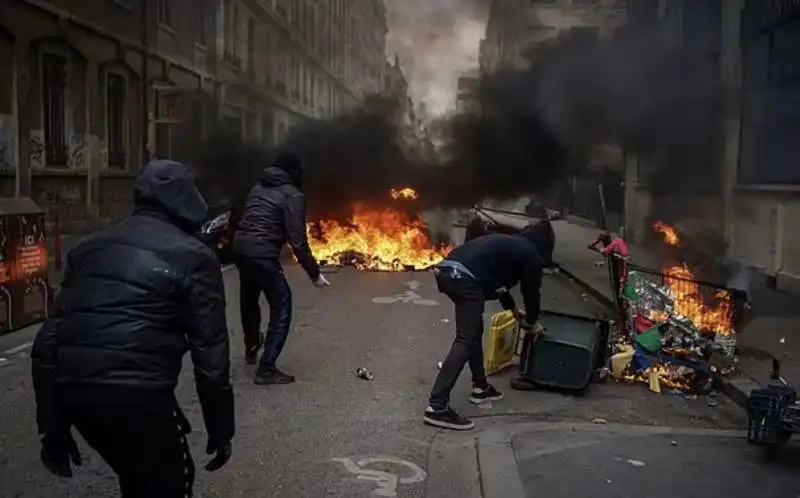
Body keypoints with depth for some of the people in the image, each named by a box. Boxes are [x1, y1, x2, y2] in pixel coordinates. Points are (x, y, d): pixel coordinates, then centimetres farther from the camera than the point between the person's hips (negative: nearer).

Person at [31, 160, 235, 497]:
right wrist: (220, 429, 6)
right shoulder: (194, 257, 0)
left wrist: (52, 425, 18)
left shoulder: (90, 247, 17)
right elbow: (210, 352, -4)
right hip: (138, 393, -6)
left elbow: (49, 337, 15)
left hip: (72, 389, 6)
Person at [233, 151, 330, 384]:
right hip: (262, 253, -8)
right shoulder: (292, 195, -2)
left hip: (240, 246, 8)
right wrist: (315, 274, -5)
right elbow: (298, 241, -9)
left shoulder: (258, 189, 20)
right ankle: (266, 369, -2)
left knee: (249, 299, 28)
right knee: (281, 306, 1)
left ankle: (251, 349, 50)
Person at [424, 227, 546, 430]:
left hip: (446, 271, 9)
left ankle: (480, 387, 31)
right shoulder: (530, 254, 15)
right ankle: (437, 407, -14)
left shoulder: (507, 244, 36)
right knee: (465, 341, -9)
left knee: (474, 331, 23)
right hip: (465, 279, -9)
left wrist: (513, 309, 54)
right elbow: (531, 290, 20)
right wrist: (533, 321, 38)